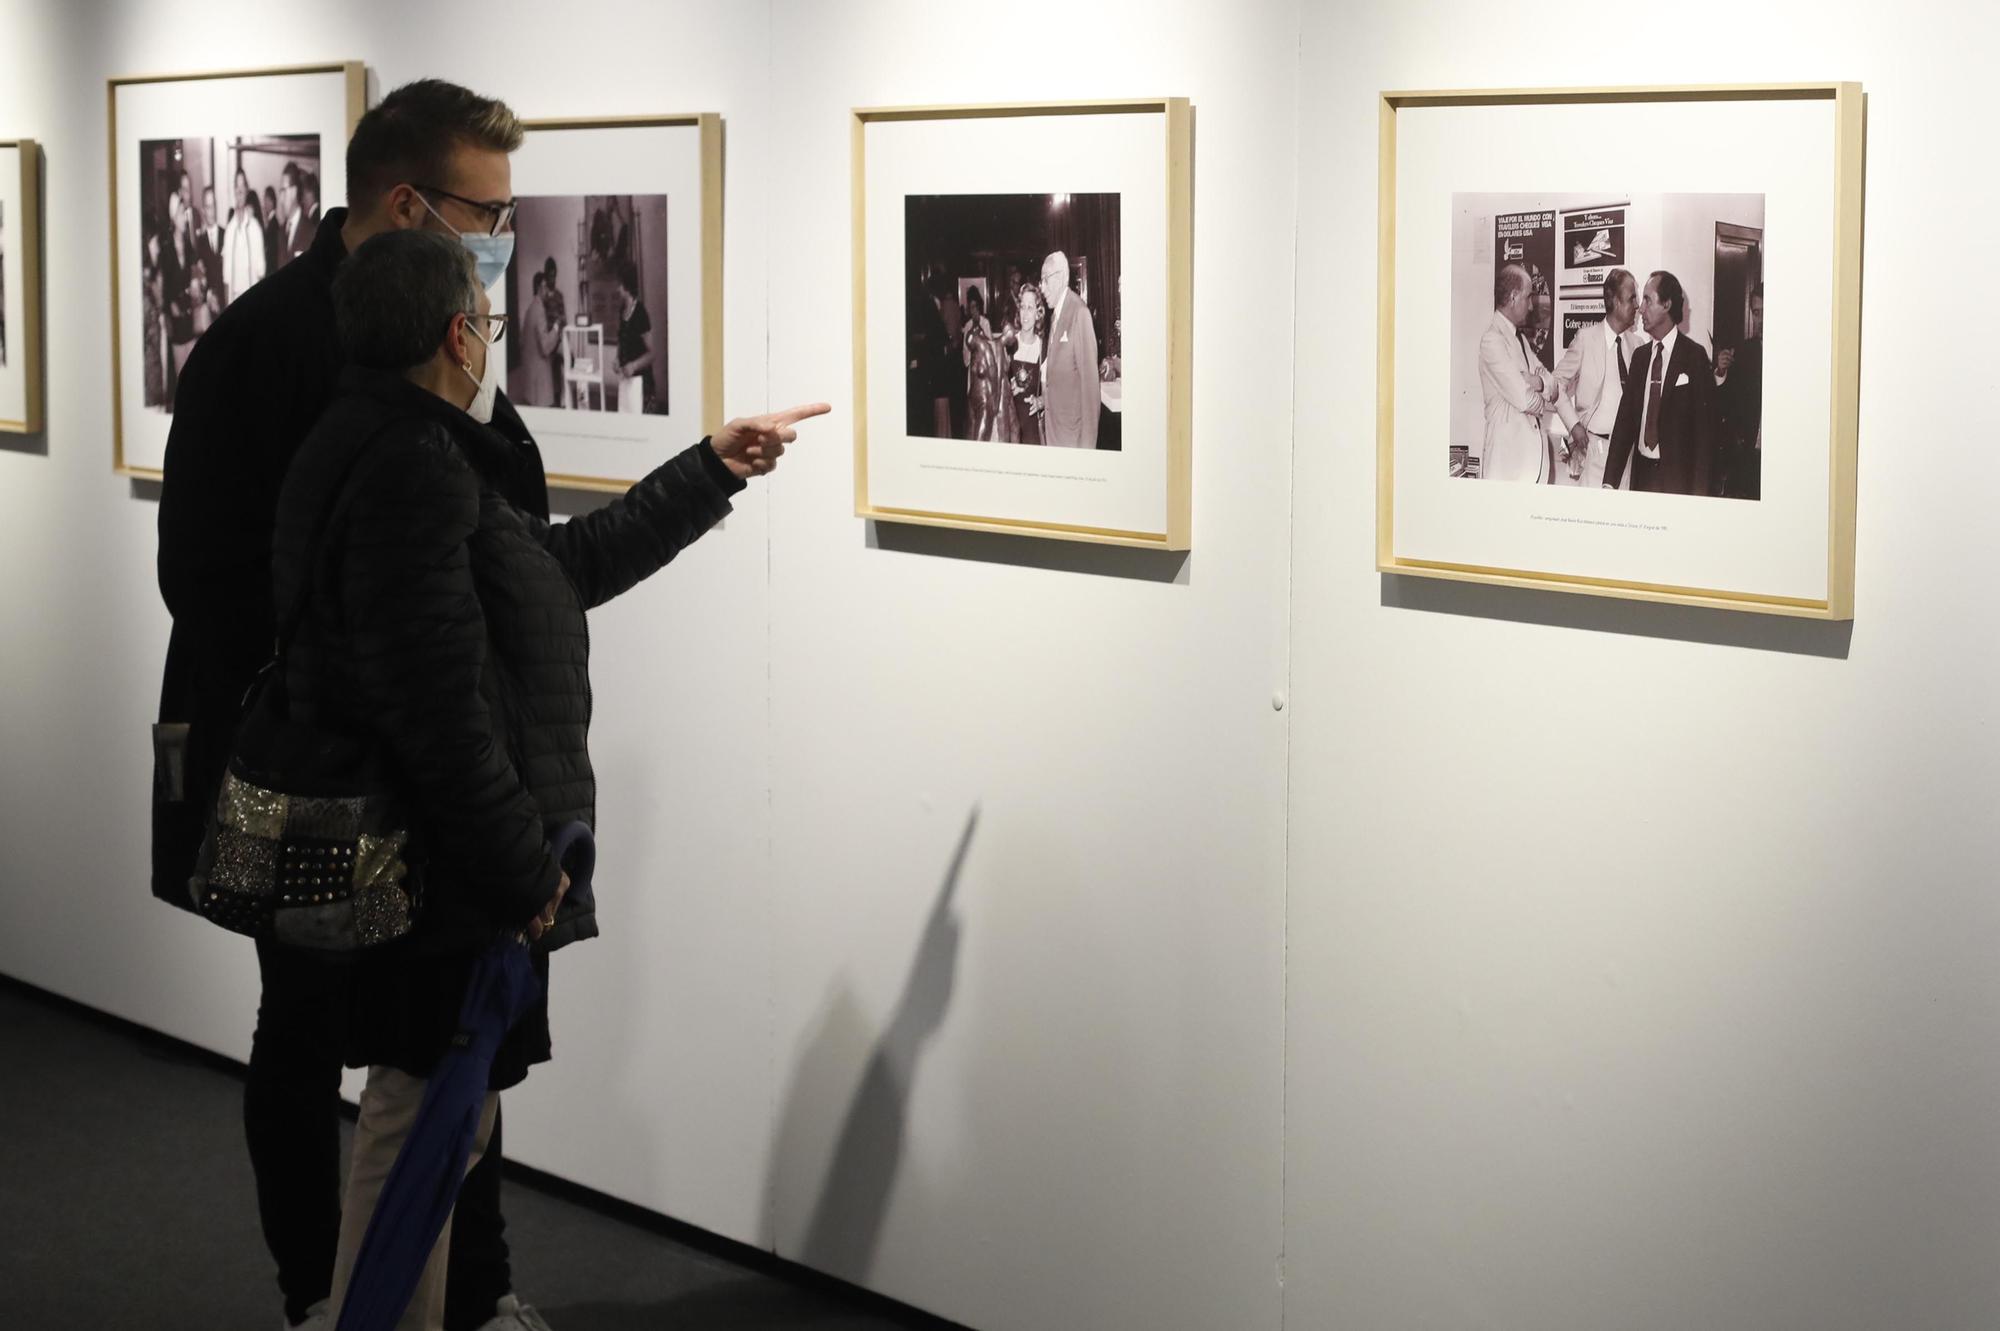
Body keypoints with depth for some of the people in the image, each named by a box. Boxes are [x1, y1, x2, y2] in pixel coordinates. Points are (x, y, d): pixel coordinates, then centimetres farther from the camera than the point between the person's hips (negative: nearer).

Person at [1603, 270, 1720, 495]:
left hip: (1678, 477, -5)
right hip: (1642, 473, 5)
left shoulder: (1694, 356, -6)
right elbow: (1625, 419, 10)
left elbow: (1704, 428, -8)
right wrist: (1610, 479, 2)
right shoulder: (1640, 356, 12)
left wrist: (1699, 490, -14)